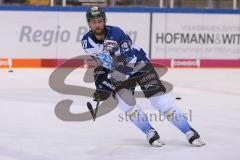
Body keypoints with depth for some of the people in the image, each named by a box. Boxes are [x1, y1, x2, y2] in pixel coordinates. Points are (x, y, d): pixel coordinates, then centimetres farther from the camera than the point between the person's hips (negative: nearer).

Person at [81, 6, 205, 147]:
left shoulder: (116, 34, -31)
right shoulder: (87, 42, -11)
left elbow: (127, 63, -34)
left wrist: (107, 87, -36)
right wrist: (99, 83, -3)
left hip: (138, 64, -5)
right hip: (117, 72, 5)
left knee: (158, 98, -14)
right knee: (125, 103, -19)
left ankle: (189, 131, -8)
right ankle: (150, 133, -1)